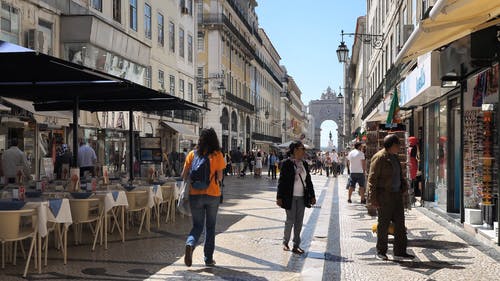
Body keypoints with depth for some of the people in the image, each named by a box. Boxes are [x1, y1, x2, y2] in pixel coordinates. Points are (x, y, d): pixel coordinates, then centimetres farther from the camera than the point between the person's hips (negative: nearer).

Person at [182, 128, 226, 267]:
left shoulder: (192, 154, -1)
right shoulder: (217, 155, -6)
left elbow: (184, 175, 0)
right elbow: (219, 177, -6)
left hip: (195, 194, 1)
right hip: (213, 195, -1)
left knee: (197, 226, 12)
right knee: (210, 227, 14)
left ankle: (190, 244, -18)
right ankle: (209, 258, 18)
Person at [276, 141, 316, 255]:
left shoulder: (304, 164, 10)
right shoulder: (286, 163, -8)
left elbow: (308, 181, 14)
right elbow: (282, 181, -8)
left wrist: (312, 195, 13)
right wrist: (279, 197, -10)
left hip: (301, 197, 5)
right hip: (290, 197, -5)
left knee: (299, 222, 7)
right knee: (290, 220, 0)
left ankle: (296, 245, 15)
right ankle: (285, 242, 20)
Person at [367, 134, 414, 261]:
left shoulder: (394, 157, 13)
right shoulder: (379, 158, -13)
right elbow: (372, 179, -14)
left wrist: (404, 187, 10)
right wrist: (373, 199, -18)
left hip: (397, 194, 8)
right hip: (384, 196, -8)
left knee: (400, 223, 8)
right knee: (384, 224, 1)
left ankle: (400, 250, 16)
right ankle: (381, 252, 13)